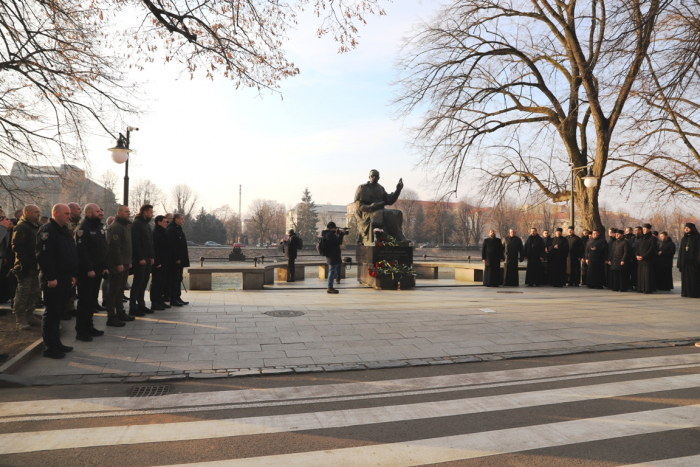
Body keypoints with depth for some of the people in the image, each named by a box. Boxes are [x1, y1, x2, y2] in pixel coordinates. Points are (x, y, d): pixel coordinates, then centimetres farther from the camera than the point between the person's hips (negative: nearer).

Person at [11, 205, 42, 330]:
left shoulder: (36, 227, 17)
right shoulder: (21, 227, -11)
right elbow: (17, 247, -18)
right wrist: (25, 263, -22)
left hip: (35, 267, 9)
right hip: (26, 268, -9)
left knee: (35, 293, 12)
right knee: (23, 293, -4)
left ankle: (29, 316, 22)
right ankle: (20, 319, 3)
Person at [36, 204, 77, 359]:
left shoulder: (66, 231, 17)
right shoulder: (47, 230, -13)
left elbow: (72, 255, 21)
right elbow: (44, 256, -21)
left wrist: (73, 275, 15)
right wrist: (50, 278, -23)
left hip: (65, 278, 9)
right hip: (53, 280, -9)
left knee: (59, 311, 14)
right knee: (51, 312, -4)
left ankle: (56, 342, 23)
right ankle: (49, 347, 3)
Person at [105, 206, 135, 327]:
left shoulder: (125, 226, 18)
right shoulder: (115, 227, -14)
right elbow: (114, 246, -22)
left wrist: (128, 261, 19)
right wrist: (119, 263, -24)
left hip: (124, 263, 10)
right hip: (117, 265, -10)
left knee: (120, 289, 16)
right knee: (114, 290, -5)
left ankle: (120, 313, 25)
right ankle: (111, 317, -1)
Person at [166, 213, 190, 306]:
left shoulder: (178, 229, 17)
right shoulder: (171, 230, -14)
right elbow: (172, 245, -21)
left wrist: (184, 256, 16)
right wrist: (176, 258, -22)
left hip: (179, 259, 10)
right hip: (174, 260, -10)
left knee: (178, 279, 13)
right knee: (174, 279, -5)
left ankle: (178, 298, 19)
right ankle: (173, 299, -1)